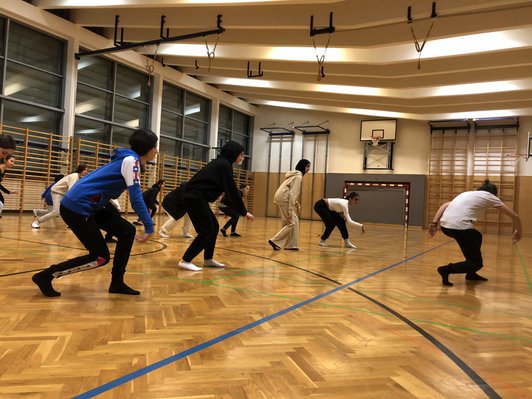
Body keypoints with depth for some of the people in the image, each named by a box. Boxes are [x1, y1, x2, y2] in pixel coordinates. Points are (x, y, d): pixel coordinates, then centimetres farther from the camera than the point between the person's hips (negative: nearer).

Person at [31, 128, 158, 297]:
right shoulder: (131, 160, -13)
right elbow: (136, 198, -21)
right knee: (101, 257, -3)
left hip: (89, 207, 10)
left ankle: (117, 283, 13)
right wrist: (149, 227, -20)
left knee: (127, 231, 5)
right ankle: (45, 276, 9)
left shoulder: (129, 160, 15)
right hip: (76, 207, -10)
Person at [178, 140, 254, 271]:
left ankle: (208, 259, 24)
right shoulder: (225, 165, -11)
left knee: (214, 227, 14)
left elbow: (227, 189, 24)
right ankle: (185, 261, -1)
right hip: (196, 198, -10)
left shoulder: (221, 163, 19)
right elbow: (232, 190, -12)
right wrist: (244, 212, -7)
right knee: (207, 231, -6)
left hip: (196, 197, 10)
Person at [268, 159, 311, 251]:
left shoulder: (295, 174, 21)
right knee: (291, 223, -7)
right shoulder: (298, 176, -9)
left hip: (282, 198, 10)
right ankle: (275, 241, -9)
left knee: (294, 221, 11)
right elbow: (293, 193, -17)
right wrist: (290, 209, -20)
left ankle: (291, 245, 13)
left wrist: (296, 204, 19)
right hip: (283, 199, -10)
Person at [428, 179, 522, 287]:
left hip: (444, 225, 7)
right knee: (477, 263, 12)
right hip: (459, 227, -6)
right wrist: (518, 231, 37)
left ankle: (471, 273, 35)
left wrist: (434, 224, 14)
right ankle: (446, 269, -9)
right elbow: (515, 216, 21)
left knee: (477, 236, 34)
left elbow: (444, 206, 18)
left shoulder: (467, 194, 31)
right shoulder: (489, 196, 18)